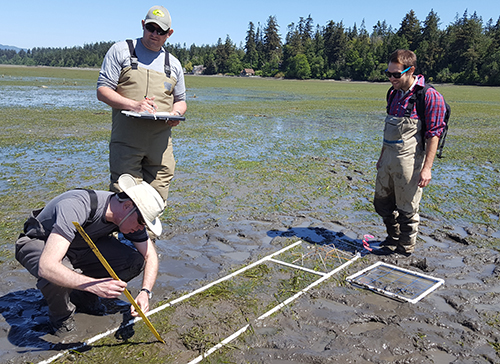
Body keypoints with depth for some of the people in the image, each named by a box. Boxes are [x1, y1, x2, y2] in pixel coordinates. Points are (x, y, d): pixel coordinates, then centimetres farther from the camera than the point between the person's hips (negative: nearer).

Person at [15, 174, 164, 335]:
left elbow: (150, 256, -7)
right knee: (55, 276, -40)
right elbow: (46, 267, -46)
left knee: (136, 261, -17)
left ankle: (82, 295, 7)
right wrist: (95, 285, -53)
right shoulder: (76, 207, -39)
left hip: (82, 246, 5)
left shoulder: (130, 217, -18)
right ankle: (61, 316, -4)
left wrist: (145, 292, -23)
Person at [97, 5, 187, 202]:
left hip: (161, 142, 3)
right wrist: (133, 105, -16)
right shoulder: (121, 51, 7)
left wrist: (176, 113, 0)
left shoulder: (173, 64, 18)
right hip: (126, 141, -3)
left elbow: (180, 100, 25)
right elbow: (102, 91, 1)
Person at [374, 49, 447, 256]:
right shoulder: (395, 94, 11)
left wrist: (427, 168, -19)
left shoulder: (430, 97, -13)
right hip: (388, 159, 8)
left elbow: (433, 135, -14)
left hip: (409, 161, -8)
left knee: (407, 208, 3)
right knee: (382, 202, 17)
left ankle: (406, 246, 24)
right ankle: (393, 237, 38)